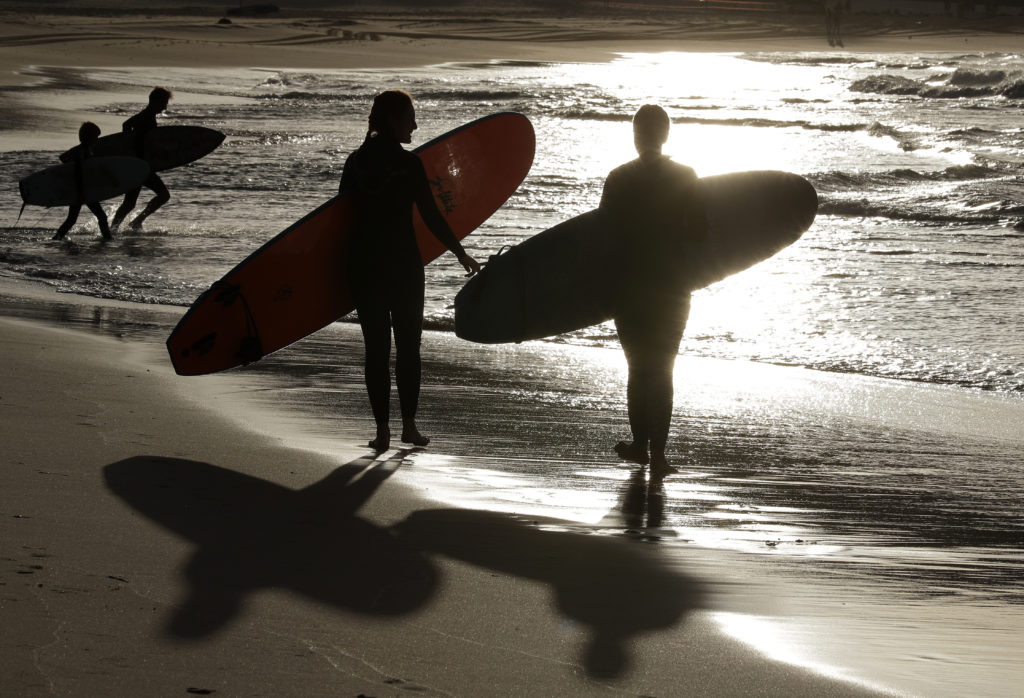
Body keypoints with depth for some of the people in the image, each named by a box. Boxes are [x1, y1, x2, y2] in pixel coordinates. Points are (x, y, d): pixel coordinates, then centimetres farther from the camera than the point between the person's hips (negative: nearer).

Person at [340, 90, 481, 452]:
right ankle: (409, 425, 12)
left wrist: (344, 266, 17)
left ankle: (382, 429, 5)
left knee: (376, 347, 6)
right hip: (403, 265, -3)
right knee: (408, 345, 10)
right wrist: (461, 254, 1)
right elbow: (431, 216, -10)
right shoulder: (408, 163, -11)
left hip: (364, 265, 3)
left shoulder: (355, 162, 2)